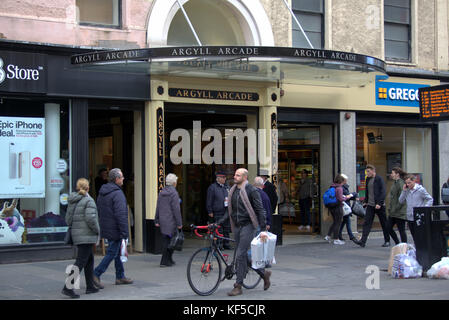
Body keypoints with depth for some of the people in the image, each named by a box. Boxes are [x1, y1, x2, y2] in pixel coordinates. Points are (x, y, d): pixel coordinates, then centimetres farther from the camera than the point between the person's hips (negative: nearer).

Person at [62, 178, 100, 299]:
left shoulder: (72, 201, 10)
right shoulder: (89, 201, -13)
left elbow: (68, 220, 10)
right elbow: (91, 219, -22)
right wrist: (97, 230, -8)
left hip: (77, 234, 8)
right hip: (87, 236, -8)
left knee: (90, 260, 18)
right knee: (80, 262, -8)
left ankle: (90, 286, 23)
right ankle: (68, 287, -14)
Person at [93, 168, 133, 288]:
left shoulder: (102, 192, 11)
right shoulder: (117, 194, -18)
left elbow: (98, 210, 17)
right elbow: (120, 215, -23)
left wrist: (100, 227, 22)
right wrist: (125, 233, -21)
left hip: (106, 228, 9)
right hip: (115, 230, -9)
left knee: (117, 252, 17)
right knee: (112, 253, -3)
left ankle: (120, 276, 23)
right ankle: (96, 274, -7)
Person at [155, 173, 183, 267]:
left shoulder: (161, 192, 9)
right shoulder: (174, 193, -13)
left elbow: (158, 208, 13)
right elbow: (176, 209, -15)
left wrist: (156, 220, 20)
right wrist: (179, 223, -11)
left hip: (163, 221, 7)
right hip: (171, 221, -7)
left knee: (166, 241, 14)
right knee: (168, 241, -1)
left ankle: (169, 260, 21)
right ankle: (164, 261, 0)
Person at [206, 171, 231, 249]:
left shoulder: (226, 187, 17)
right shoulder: (212, 187, -2)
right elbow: (209, 201, -5)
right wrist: (210, 211, -9)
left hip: (226, 212, 6)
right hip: (217, 213, -6)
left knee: (226, 229, 7)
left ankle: (226, 244, 15)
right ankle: (219, 244, 1)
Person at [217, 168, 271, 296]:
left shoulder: (251, 191, -8)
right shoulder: (233, 191, 12)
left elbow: (260, 210, -8)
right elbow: (230, 210, 18)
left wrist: (262, 228, -12)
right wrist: (219, 222, 8)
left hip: (248, 226, -7)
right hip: (237, 227, 7)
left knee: (240, 255, -12)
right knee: (243, 255, 10)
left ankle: (238, 286, -6)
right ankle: (264, 273, 29)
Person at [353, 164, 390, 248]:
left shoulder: (379, 179, -10)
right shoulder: (368, 179, 11)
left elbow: (383, 192, -15)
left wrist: (379, 203, -21)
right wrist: (366, 201, 15)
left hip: (379, 205, -6)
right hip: (370, 205, 6)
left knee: (384, 224, 6)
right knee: (367, 223, -5)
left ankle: (387, 241, 18)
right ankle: (363, 241, -12)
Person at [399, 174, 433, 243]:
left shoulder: (420, 189, -6)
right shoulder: (407, 190, 8)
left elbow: (430, 199, -3)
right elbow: (401, 201, 8)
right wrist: (404, 191, -1)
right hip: (409, 217, 5)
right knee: (414, 236, 11)